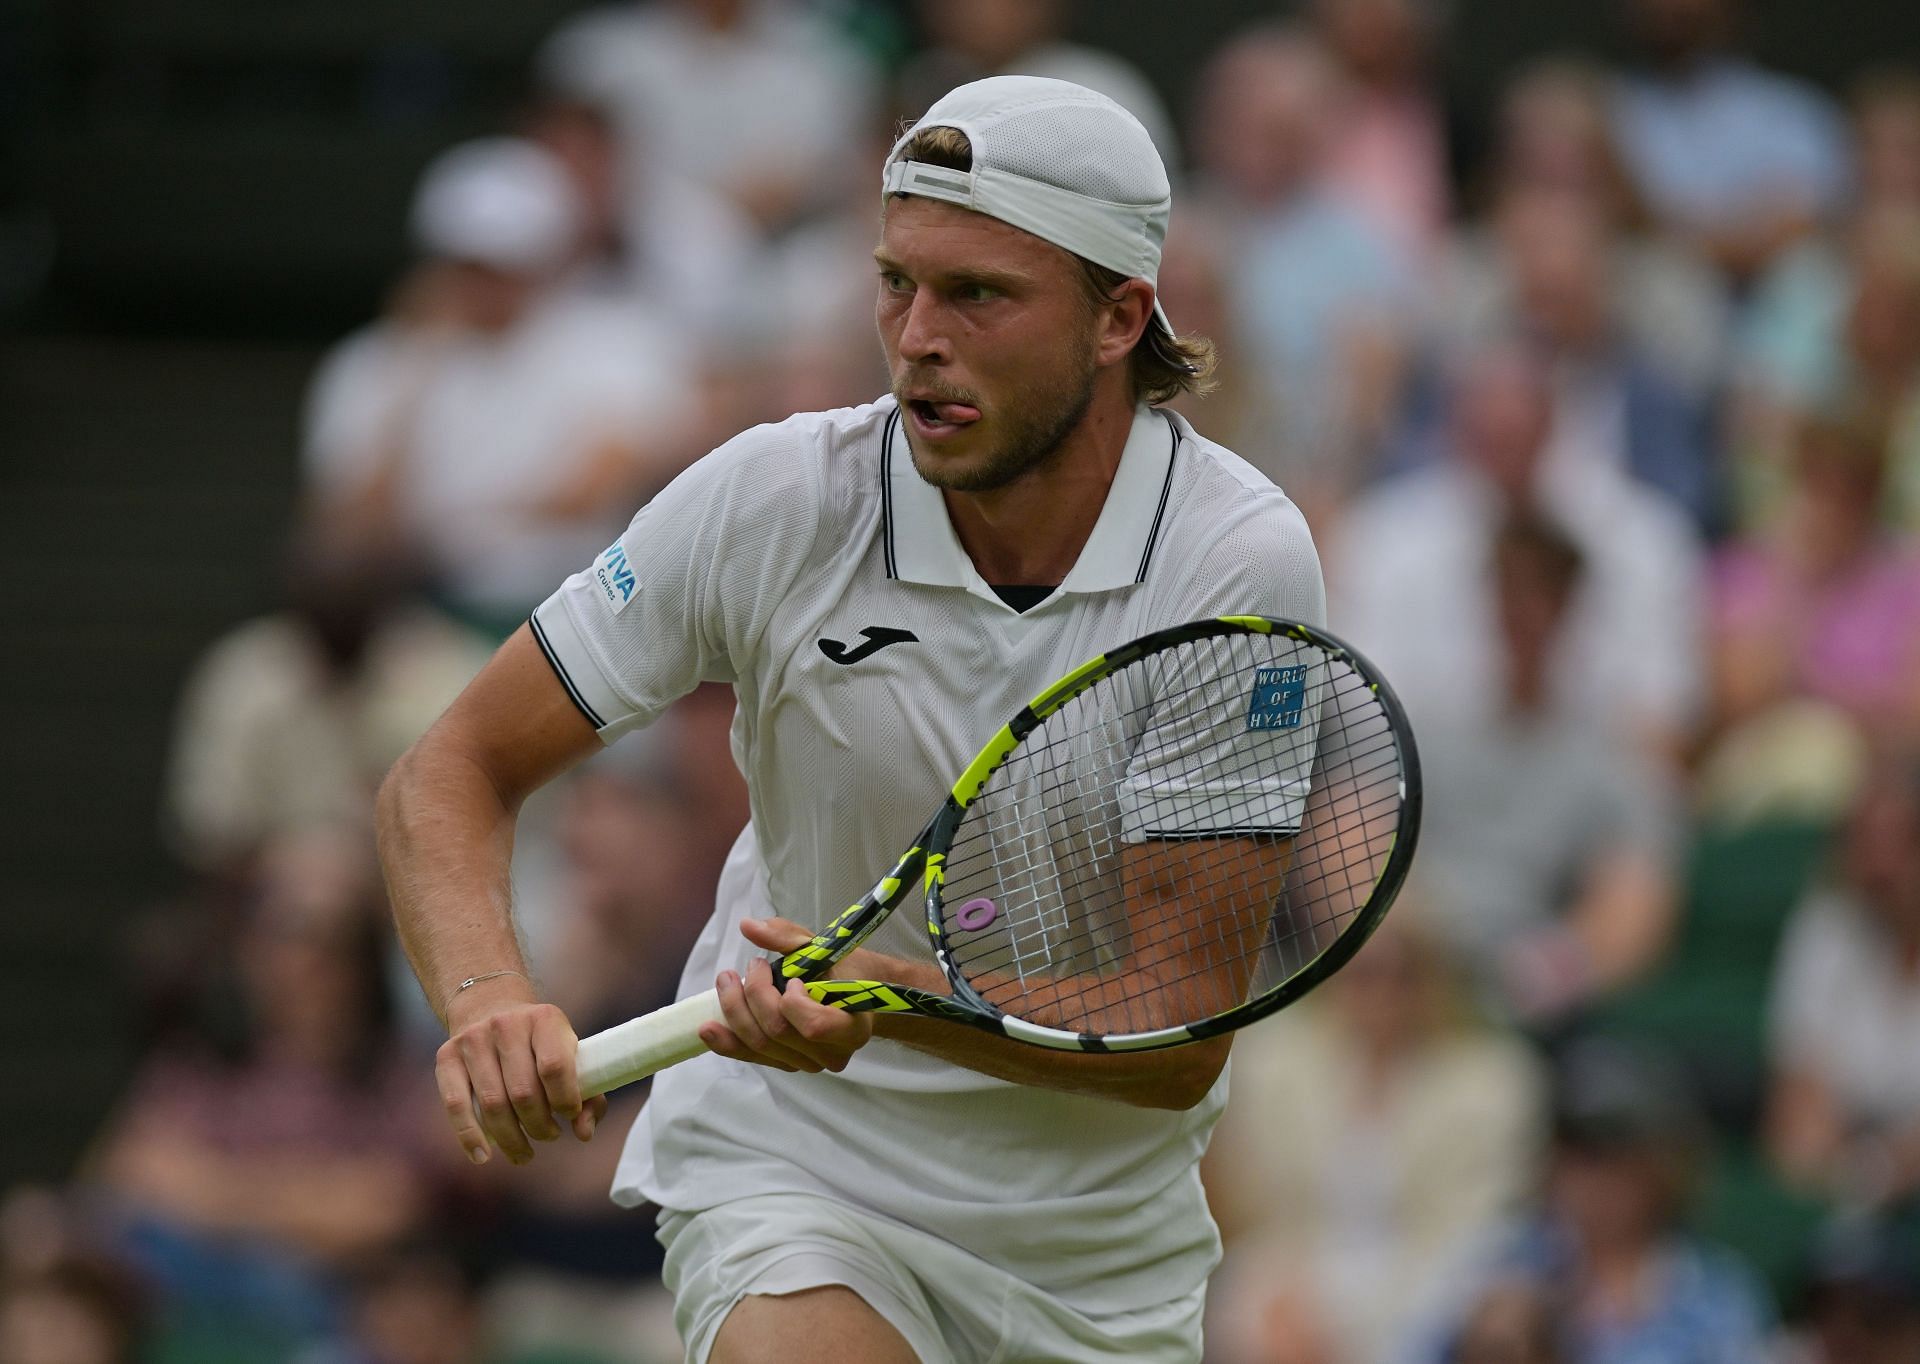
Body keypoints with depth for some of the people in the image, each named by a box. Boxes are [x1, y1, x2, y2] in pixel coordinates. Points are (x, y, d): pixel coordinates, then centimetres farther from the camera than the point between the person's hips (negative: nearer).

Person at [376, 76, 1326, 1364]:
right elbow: (451, 776, -7)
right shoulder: (773, 501, -14)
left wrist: (892, 997, -36)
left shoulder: (1244, 561, -17)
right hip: (789, 1159, -2)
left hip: (1106, 1242, 2)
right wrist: (486, 1000, -28)